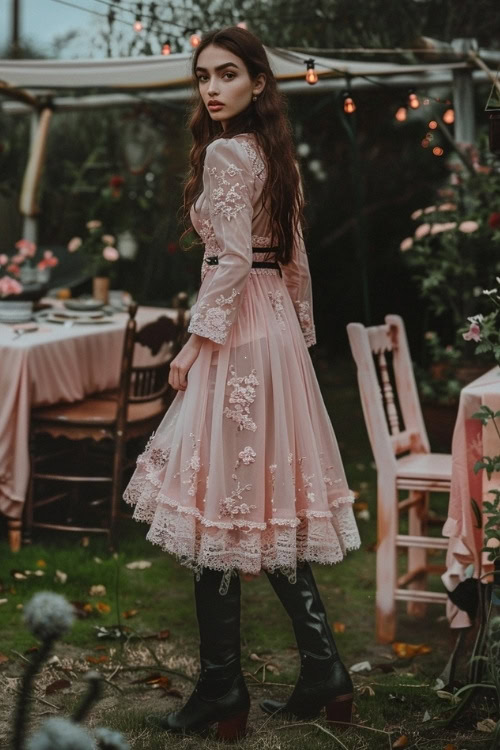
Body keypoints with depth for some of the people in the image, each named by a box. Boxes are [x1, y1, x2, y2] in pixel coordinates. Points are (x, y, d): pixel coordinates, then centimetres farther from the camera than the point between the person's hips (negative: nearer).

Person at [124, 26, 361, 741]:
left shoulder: (225, 151, -12)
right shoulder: (276, 152, 15)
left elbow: (232, 260, -18)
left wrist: (194, 345, -14)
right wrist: (300, 331, 24)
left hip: (236, 334, -9)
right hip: (276, 331, 9)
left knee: (219, 507, -2)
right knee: (268, 507, 13)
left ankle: (222, 691, 7)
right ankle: (324, 673, 17)